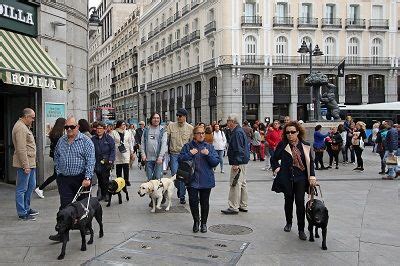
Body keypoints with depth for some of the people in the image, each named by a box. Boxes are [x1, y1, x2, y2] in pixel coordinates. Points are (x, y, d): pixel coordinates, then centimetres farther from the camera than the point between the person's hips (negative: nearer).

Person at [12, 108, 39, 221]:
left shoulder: (24, 127, 16)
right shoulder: (20, 128, -17)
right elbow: (21, 149, -23)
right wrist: (25, 165, -23)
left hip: (30, 163, 11)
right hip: (24, 164, -11)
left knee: (31, 186, 18)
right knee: (22, 189, -1)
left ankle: (26, 208, 31)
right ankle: (22, 213, 6)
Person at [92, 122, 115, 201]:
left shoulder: (108, 138, 0)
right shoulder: (93, 139, 6)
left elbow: (113, 150, -1)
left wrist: (111, 160, -11)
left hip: (106, 163, -2)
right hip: (97, 164, 2)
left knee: (105, 179, -1)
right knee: (100, 180, 8)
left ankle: (106, 194, 11)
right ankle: (101, 194, 20)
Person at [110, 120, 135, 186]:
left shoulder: (128, 132, 11)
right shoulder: (113, 133, 0)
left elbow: (130, 143, 14)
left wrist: (132, 152, 13)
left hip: (126, 152, 1)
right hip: (117, 153, -1)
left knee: (126, 166, -10)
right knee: (118, 168, 5)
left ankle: (126, 180, -2)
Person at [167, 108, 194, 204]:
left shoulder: (190, 128, 2)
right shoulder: (171, 126, 2)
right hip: (174, 154, 0)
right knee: (175, 174, -6)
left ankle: (182, 196, 13)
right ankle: (179, 188, 25)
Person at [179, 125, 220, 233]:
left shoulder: (209, 147, 6)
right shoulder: (188, 146, 3)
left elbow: (216, 162, 1)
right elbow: (180, 159, -2)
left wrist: (208, 154, -14)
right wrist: (190, 154, -14)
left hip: (206, 180, 1)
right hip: (192, 180, -1)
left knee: (204, 202, 6)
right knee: (193, 201, -4)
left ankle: (204, 223, 24)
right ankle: (196, 220, 21)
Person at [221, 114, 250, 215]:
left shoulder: (237, 133, -17)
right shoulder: (240, 131, 16)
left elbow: (238, 150, -23)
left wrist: (236, 163, -24)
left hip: (238, 163, -11)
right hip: (242, 162, 11)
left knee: (235, 184, -7)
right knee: (242, 183, 15)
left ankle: (233, 207, -4)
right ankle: (243, 206, 24)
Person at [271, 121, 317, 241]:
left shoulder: (305, 146, 1)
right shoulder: (282, 145, -1)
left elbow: (310, 162, 4)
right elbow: (274, 159, 11)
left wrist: (312, 177, -5)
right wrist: (276, 168, -2)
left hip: (300, 178, 0)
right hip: (287, 177, 1)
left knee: (300, 202, -5)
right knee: (289, 200, 14)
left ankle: (301, 229, 5)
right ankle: (289, 223, 36)